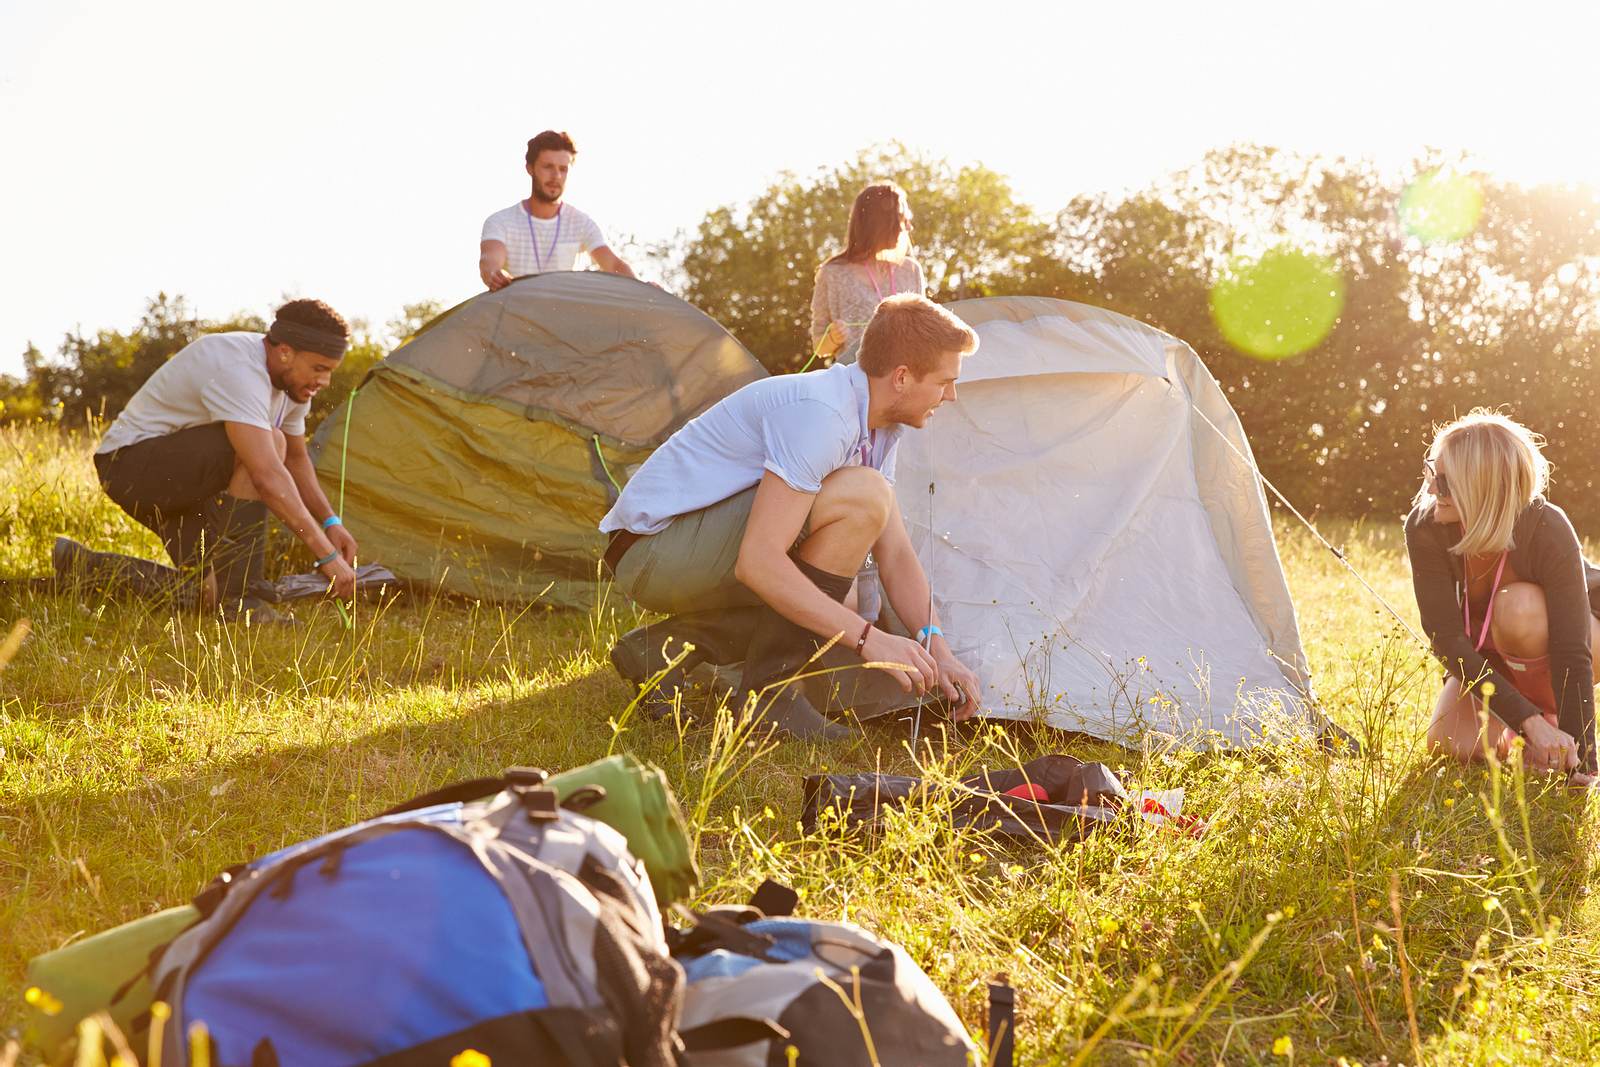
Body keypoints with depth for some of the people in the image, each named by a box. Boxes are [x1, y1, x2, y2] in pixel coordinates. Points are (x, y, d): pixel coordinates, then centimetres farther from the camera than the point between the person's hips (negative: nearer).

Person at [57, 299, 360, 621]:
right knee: (265, 446, -31)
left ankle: (80, 566, 14)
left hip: (180, 482, 10)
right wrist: (327, 554, -39)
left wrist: (330, 521, 2)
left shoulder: (292, 382, 1)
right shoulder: (238, 370, -29)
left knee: (212, 593, -3)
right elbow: (267, 476, -39)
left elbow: (295, 459, 17)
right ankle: (237, 601, -27)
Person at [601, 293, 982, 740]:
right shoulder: (819, 412, -25)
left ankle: (662, 646, 10)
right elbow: (758, 563, -30)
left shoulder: (877, 427, 6)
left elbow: (896, 554, 8)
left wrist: (937, 651, -4)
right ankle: (769, 692, -16)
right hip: (654, 551, -10)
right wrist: (866, 637, -29)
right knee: (861, 498, -23)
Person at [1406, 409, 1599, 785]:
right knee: (1451, 742, -18)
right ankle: (1538, 716, 11)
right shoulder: (1424, 527, -28)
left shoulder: (1547, 531, -36)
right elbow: (1447, 636, -31)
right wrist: (1528, 721, -40)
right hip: (1493, 648, 3)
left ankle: (1551, 711, -10)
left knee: (1517, 605, -36)